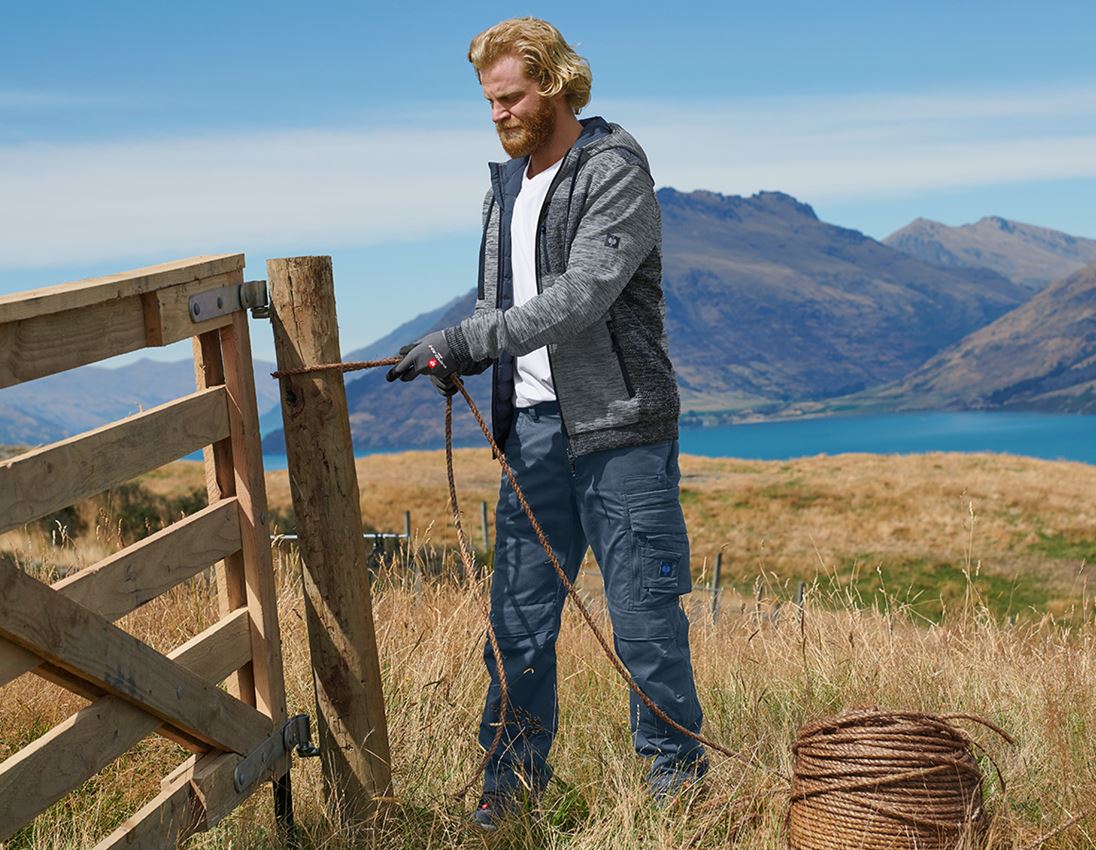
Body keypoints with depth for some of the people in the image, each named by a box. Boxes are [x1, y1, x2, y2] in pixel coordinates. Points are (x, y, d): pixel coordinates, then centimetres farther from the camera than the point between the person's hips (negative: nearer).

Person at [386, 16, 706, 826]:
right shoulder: (505, 187, 15)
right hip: (534, 425, 7)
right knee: (519, 613, 7)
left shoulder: (616, 170, -9)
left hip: (619, 429, -6)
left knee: (644, 608, 1)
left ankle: (675, 766, 18)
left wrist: (465, 338, -25)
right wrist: (458, 356, -1)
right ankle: (515, 774, 18)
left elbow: (583, 295, -22)